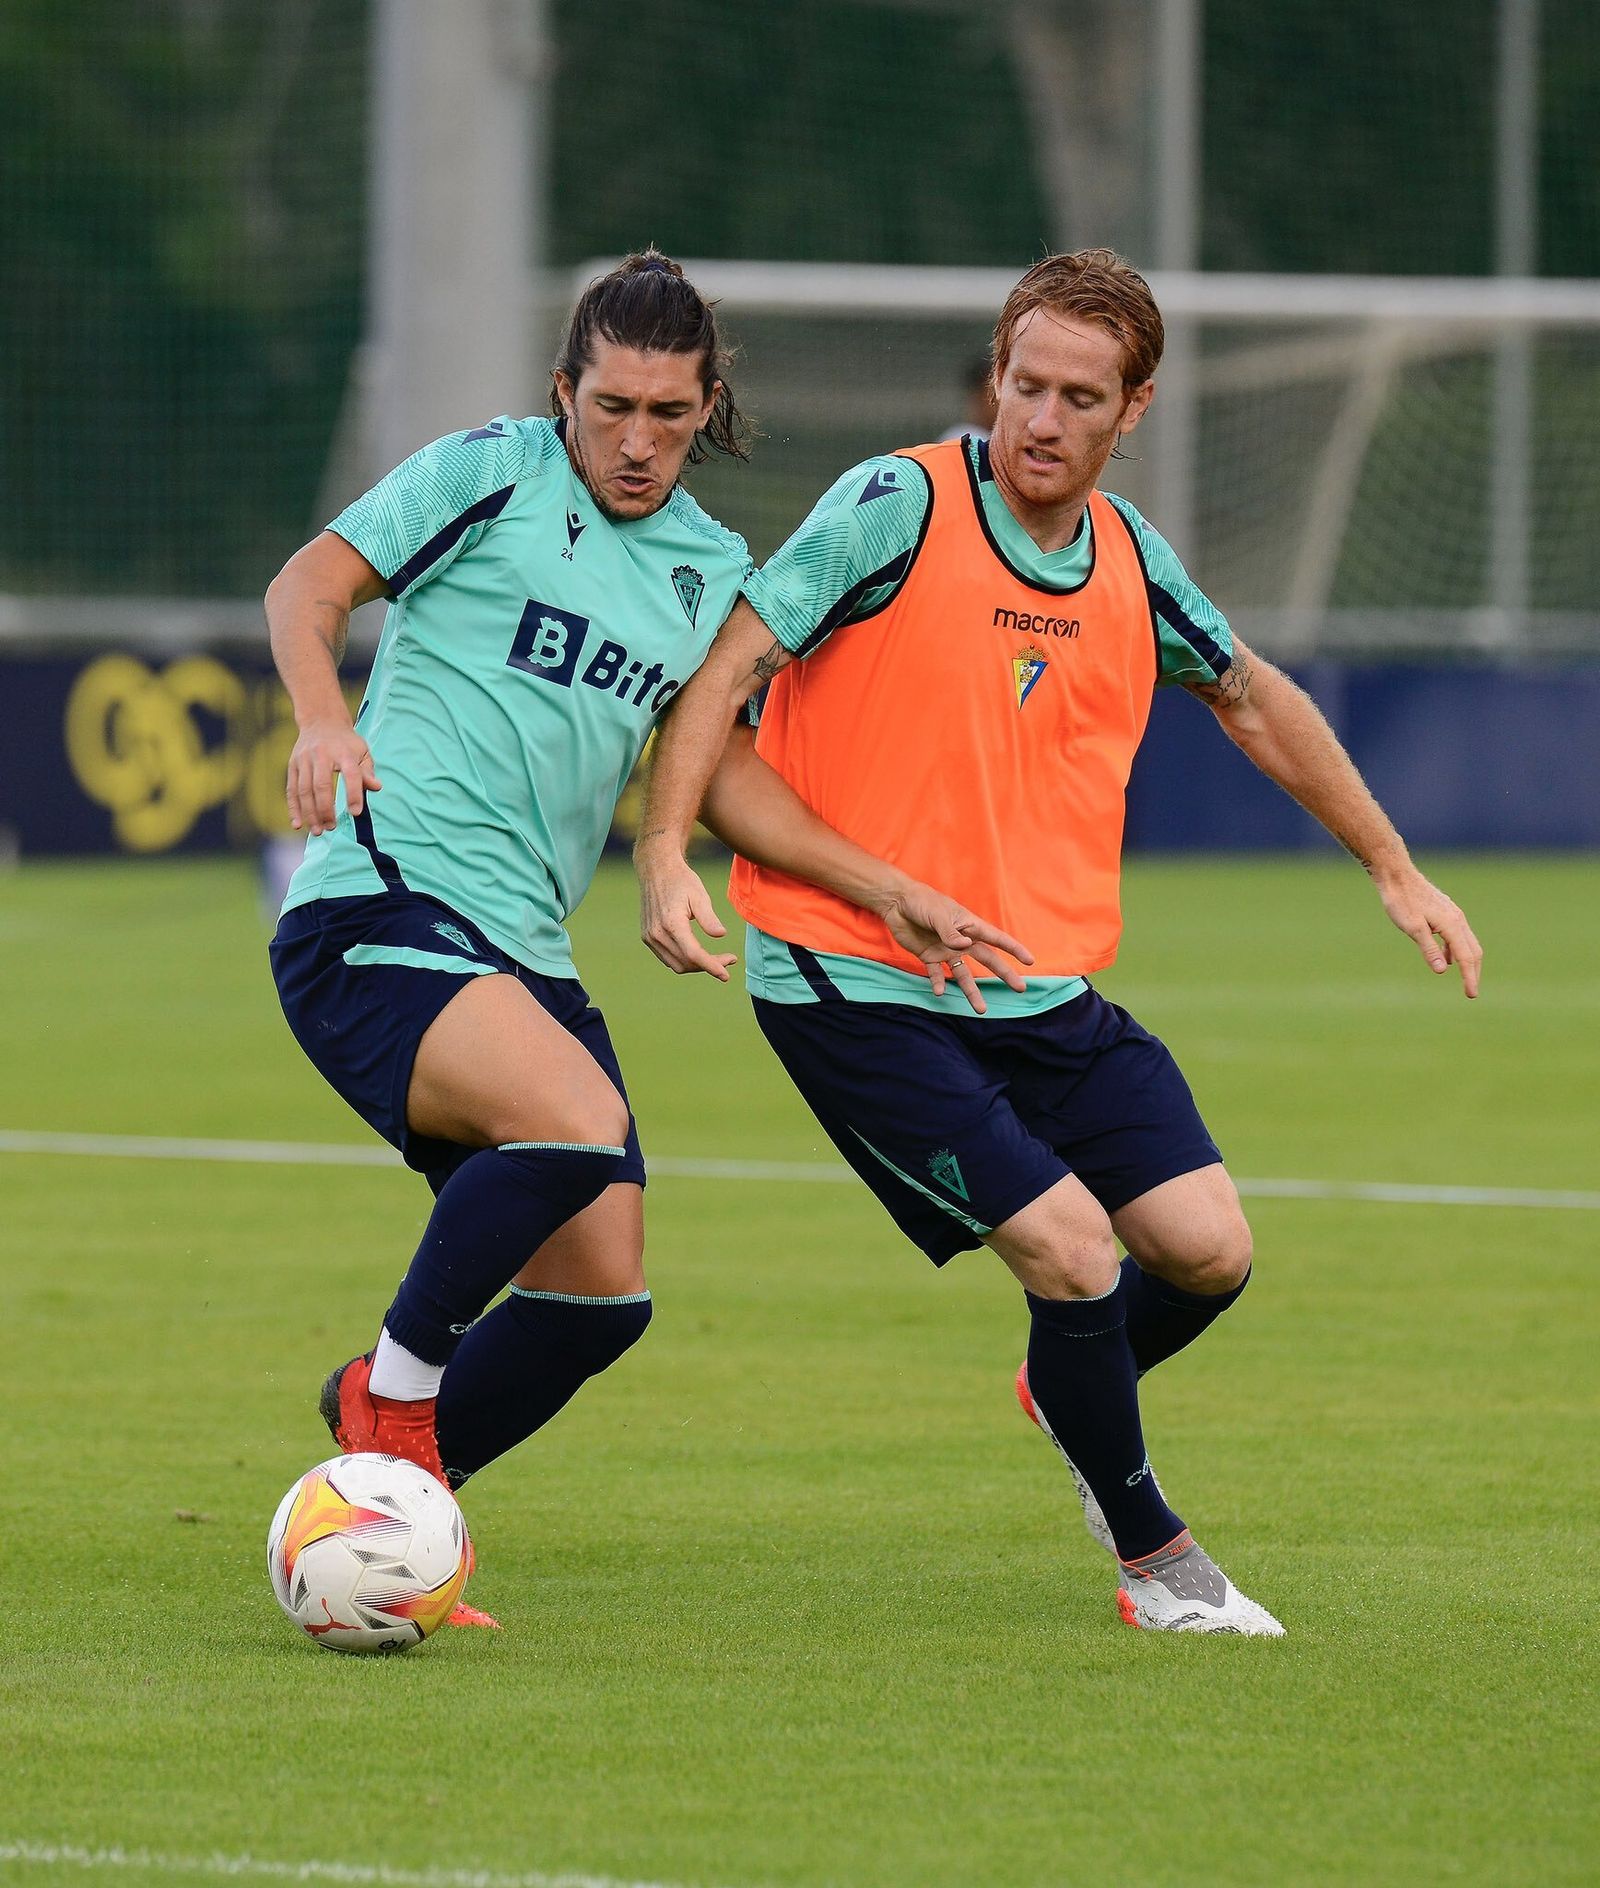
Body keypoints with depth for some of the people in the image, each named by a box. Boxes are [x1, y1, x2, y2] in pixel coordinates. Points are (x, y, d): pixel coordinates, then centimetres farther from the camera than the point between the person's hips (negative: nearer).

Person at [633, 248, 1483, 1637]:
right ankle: (1151, 1550, 8)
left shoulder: (1128, 558, 5)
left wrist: (1395, 871, 26)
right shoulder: (898, 507, -12)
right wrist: (667, 855, -29)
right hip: (857, 986, -6)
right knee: (1074, 1252, -16)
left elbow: (1251, 697, 23)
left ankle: (1071, 1396, 31)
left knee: (1207, 1250, -4)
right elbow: (726, 671, -14)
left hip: (1048, 989, 6)